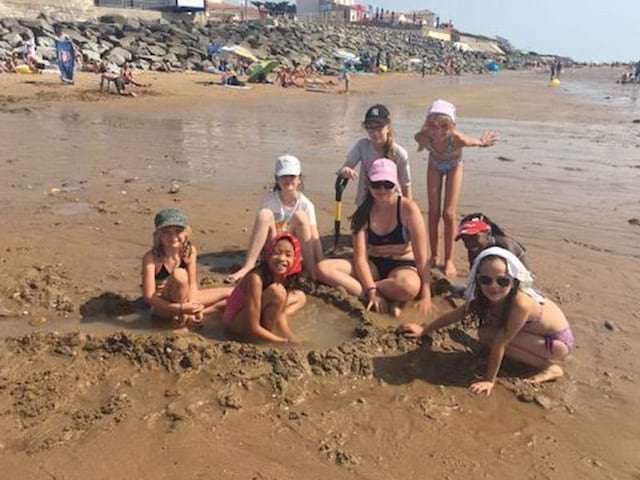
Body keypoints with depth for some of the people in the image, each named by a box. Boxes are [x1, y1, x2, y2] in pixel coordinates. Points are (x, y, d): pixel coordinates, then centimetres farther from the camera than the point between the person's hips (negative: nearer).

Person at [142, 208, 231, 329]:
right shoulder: (151, 258, -23)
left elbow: (193, 284, -9)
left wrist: (192, 306, -28)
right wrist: (181, 308, -34)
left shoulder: (190, 251, -9)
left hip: (184, 300, 6)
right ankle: (181, 316, -15)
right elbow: (149, 296, -25)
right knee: (180, 275, -36)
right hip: (163, 307, -5)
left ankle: (189, 315, -6)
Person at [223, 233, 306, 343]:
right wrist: (285, 341, -26)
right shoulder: (256, 278, -31)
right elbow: (253, 328, -31)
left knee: (300, 297, 15)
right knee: (277, 292, -30)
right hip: (235, 323, -8)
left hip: (259, 316, 8)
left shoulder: (284, 277, -9)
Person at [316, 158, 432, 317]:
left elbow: (421, 256, -13)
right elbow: (360, 256, -13)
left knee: (409, 287, -41)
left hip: (403, 265, -3)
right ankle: (382, 298, -27)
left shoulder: (408, 208, -12)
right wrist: (371, 291, -27)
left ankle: (356, 287, -18)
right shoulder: (364, 212, -4)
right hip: (373, 265, 3)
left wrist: (426, 295, -19)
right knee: (323, 269, -21)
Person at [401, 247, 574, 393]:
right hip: (536, 332, 8)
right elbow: (457, 314, -3)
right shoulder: (483, 297, -16)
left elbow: (500, 342, -30)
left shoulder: (520, 303, -36)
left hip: (558, 341, -8)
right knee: (486, 334, -8)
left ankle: (550, 366, -10)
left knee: (488, 334, -21)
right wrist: (424, 330, 3)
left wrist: (489, 379, -22)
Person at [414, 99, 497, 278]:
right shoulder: (423, 137, -38)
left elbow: (473, 141, -20)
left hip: (454, 166, -2)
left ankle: (449, 260, 8)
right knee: (433, 213, 1)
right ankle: (434, 256, 18)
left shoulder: (457, 139, -43)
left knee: (448, 214, -6)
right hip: (435, 165, 2)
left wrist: (482, 142, 0)